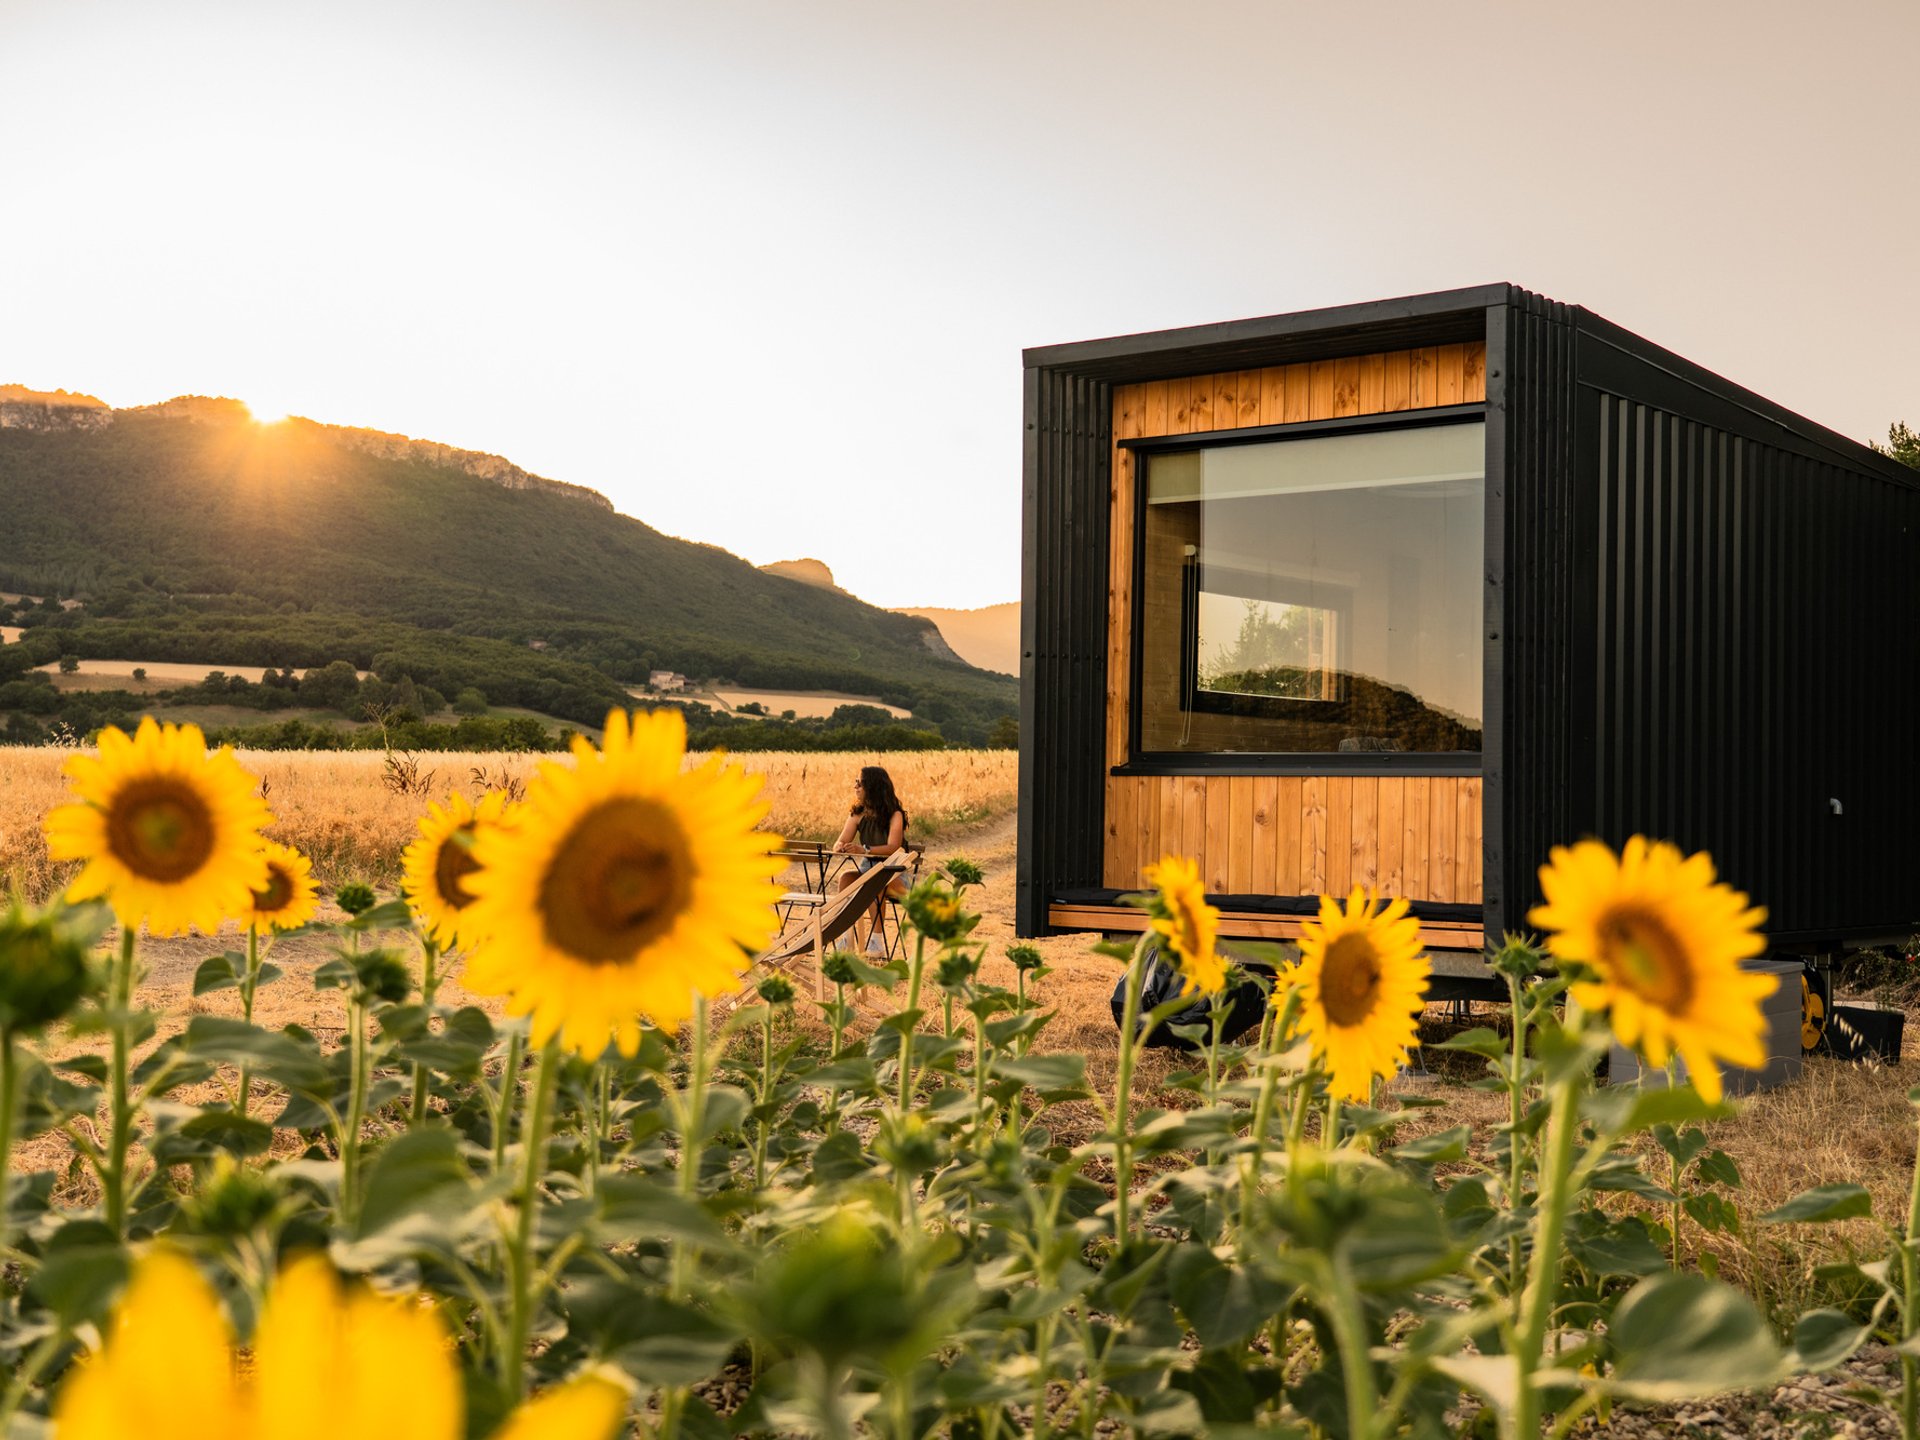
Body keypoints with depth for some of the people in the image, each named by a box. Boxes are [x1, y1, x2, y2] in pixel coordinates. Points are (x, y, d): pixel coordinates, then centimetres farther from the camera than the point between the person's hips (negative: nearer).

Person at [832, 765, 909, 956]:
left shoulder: (894, 815, -12)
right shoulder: (857, 814, 5)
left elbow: (893, 847, -27)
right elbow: (841, 843, -1)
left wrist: (865, 850, -42)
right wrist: (840, 847, -27)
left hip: (895, 876, -5)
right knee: (845, 877, -25)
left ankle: (876, 940, -33)